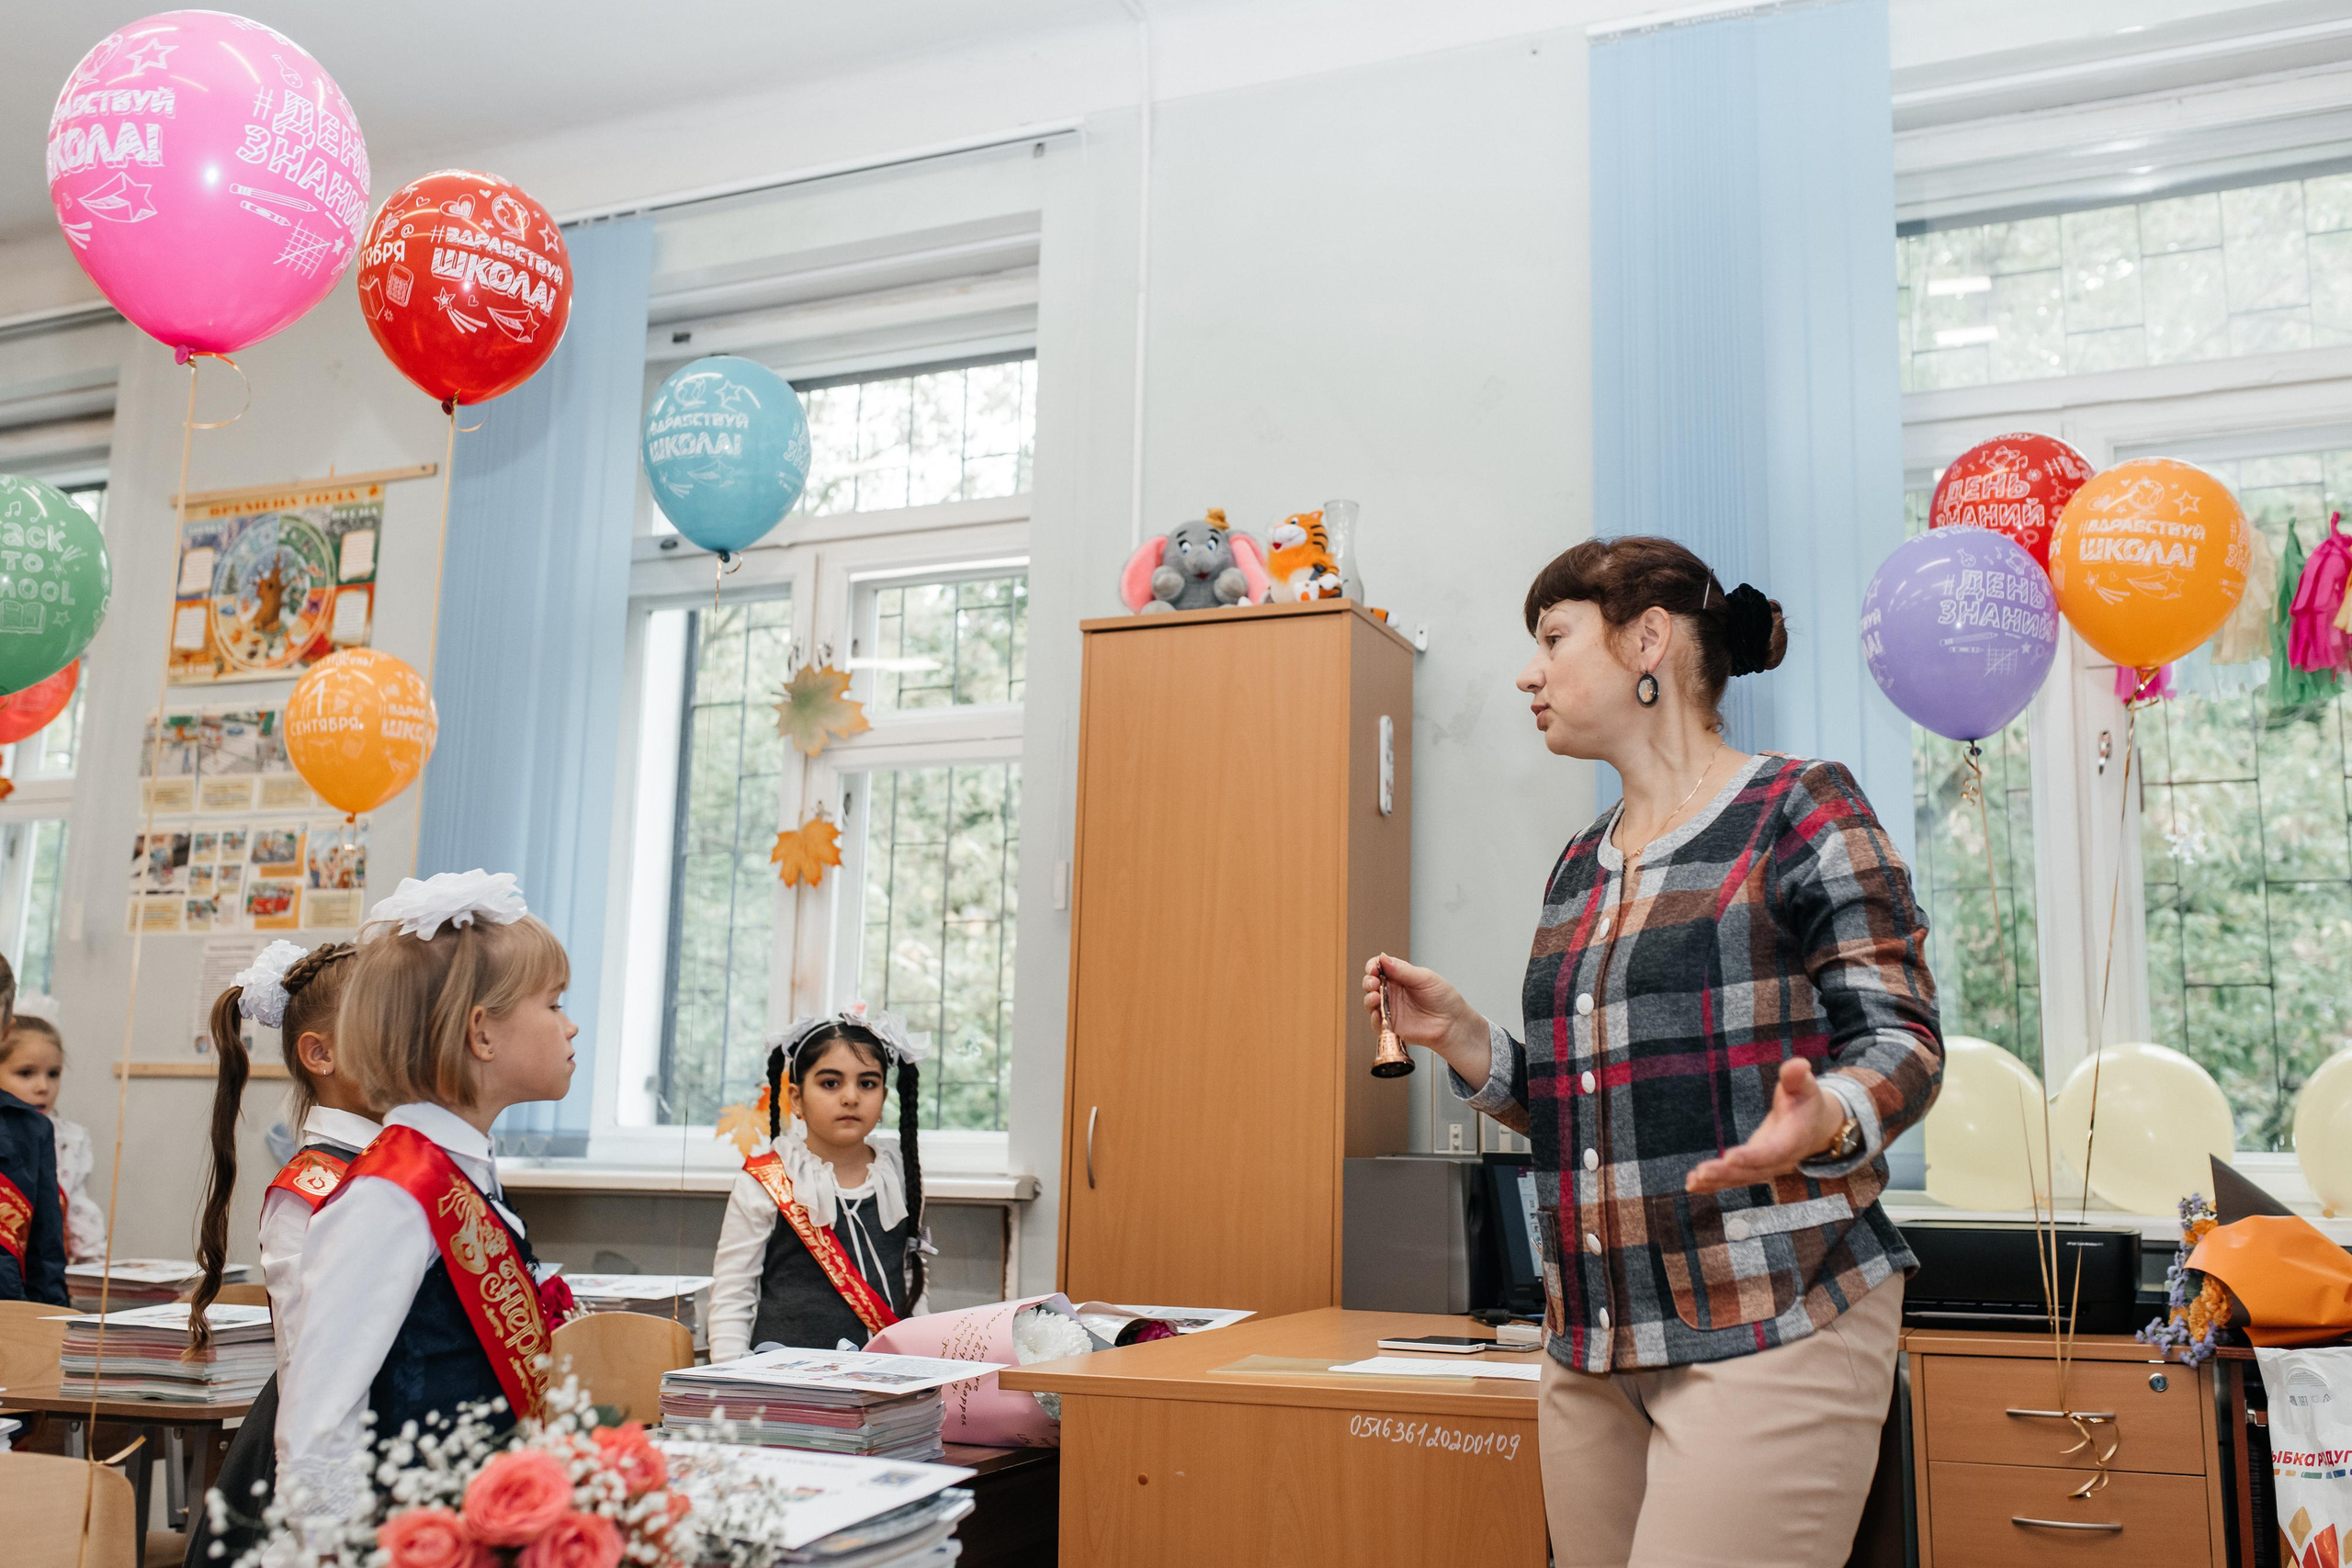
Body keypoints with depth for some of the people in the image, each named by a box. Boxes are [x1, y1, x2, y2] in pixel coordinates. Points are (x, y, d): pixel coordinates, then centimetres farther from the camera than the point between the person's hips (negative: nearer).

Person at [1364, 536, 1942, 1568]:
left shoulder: (1800, 813, -4)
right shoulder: (1579, 869, 15)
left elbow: (1901, 1042, -8)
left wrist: (1824, 1121, -28)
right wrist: (1462, 1040, 2)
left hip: (1768, 1329, -6)